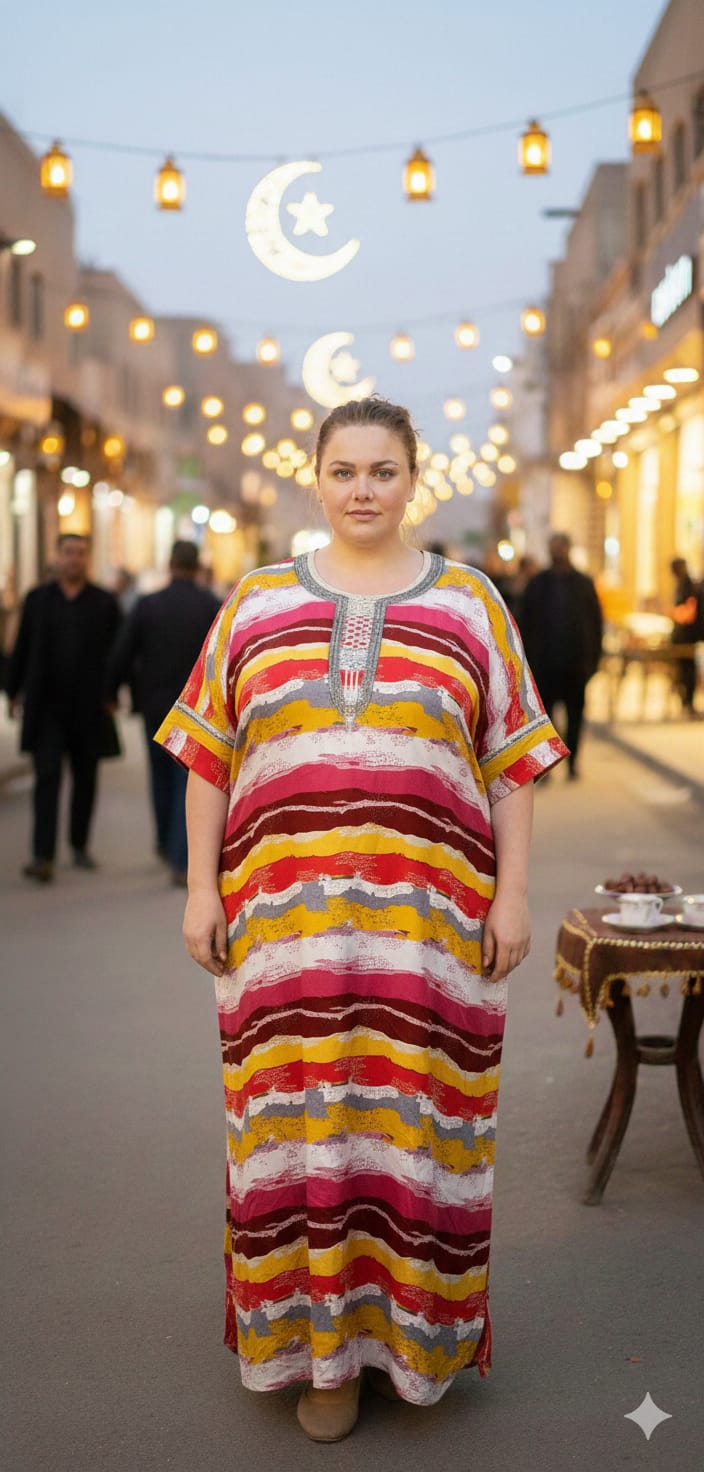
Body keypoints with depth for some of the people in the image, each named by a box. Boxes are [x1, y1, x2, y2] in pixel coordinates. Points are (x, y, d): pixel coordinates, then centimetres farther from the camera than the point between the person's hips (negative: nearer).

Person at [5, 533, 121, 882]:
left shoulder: (105, 603, 2)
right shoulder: (37, 599, 5)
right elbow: (22, 648, 9)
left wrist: (111, 694, -3)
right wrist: (14, 690, 8)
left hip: (89, 708, 1)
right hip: (46, 706, -1)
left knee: (85, 779, 11)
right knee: (47, 777, -8)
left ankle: (79, 845, 26)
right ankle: (43, 856, -13)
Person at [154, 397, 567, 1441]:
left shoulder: (469, 602, 7)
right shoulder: (257, 602, 10)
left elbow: (512, 761, 5)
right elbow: (208, 756, 8)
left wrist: (513, 892, -2)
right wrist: (202, 885, 2)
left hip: (429, 916, -1)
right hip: (286, 913, 1)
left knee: (415, 1113, 5)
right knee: (302, 1118, 4)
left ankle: (414, 1327, 23)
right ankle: (324, 1344, 19)